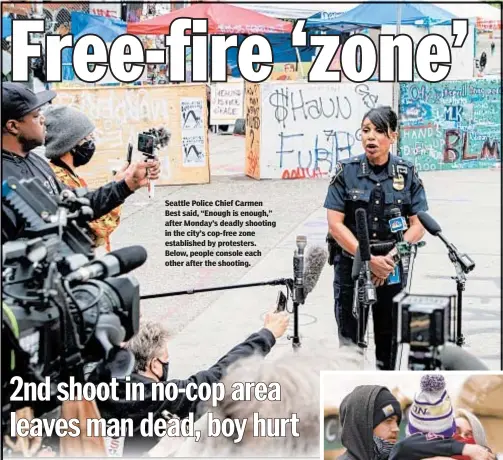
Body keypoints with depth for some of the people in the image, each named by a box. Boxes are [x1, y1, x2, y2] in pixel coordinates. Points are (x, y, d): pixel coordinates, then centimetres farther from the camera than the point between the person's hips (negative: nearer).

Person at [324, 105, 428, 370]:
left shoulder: (407, 174, 0)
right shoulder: (346, 171, -3)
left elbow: (418, 226, -1)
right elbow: (335, 224, -8)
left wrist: (390, 258, -15)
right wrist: (370, 259, -16)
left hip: (393, 268, 1)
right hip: (350, 265, -1)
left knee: (390, 340, 9)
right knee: (350, 340, 4)